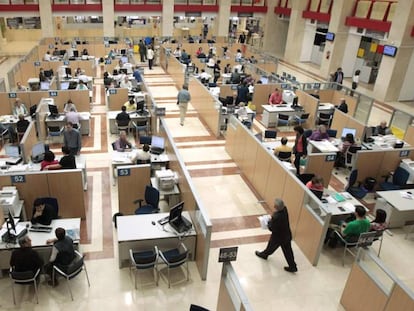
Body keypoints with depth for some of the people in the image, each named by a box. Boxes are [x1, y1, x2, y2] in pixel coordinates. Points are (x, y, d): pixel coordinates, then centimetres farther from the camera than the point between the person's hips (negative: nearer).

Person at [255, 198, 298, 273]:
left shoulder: (276, 217, -39)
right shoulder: (284, 209, -15)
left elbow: (271, 228, -26)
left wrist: (269, 222, -9)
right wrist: (272, 219, -7)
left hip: (278, 237, -6)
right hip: (287, 235, 6)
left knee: (271, 246, 24)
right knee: (288, 251, 20)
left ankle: (264, 254, 52)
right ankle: (293, 267, 32)